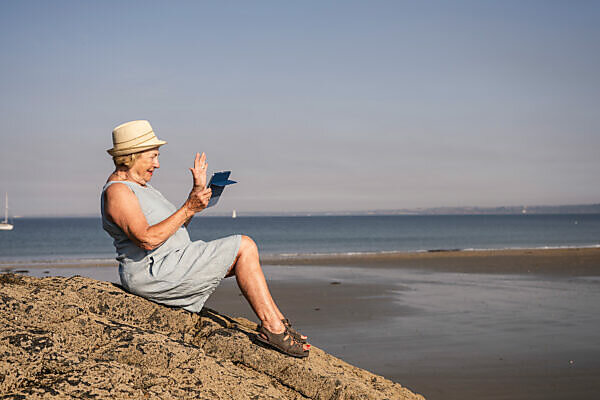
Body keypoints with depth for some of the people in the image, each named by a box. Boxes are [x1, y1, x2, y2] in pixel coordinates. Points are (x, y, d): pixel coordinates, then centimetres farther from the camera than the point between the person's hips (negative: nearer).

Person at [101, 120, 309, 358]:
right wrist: (188, 209, -21)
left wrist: (197, 191, 11)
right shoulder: (117, 192, -14)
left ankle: (276, 322, 4)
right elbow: (147, 239, -26)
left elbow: (175, 227, 21)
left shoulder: (137, 187, 19)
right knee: (244, 247, -10)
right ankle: (272, 326, -10)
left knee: (244, 250, 11)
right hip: (154, 273, -11)